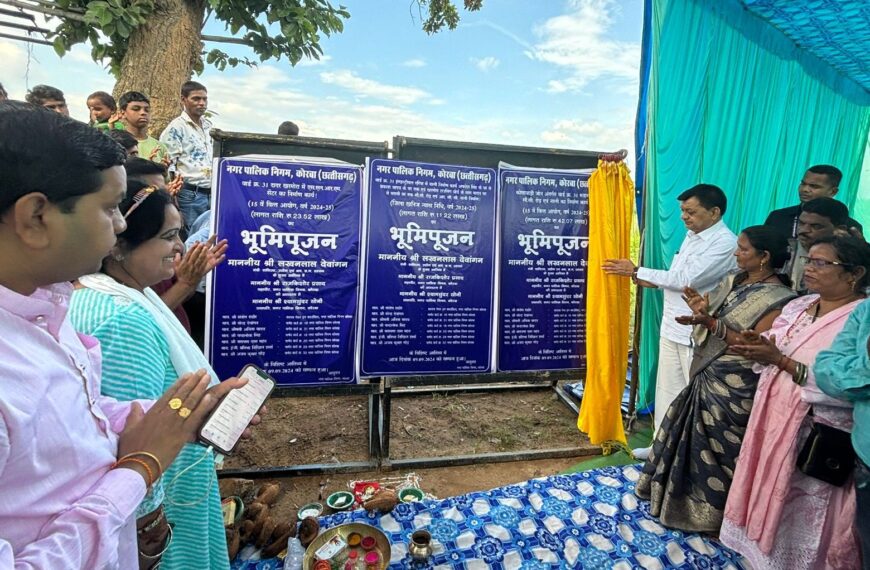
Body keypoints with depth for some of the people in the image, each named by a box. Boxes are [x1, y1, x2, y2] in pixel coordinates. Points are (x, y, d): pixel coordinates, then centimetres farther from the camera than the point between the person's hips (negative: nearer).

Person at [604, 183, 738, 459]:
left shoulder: (726, 243, -16)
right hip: (672, 327, 8)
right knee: (667, 390, 16)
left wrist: (637, 271, -19)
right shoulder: (692, 235, 11)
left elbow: (686, 279, -24)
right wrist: (655, 281, 1)